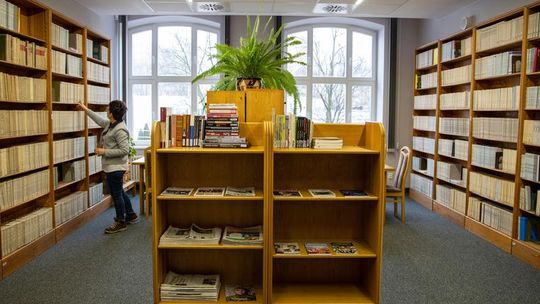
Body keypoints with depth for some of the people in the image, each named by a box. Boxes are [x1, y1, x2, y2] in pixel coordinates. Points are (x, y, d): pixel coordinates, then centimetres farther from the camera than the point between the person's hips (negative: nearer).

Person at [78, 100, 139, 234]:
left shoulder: (120, 130, -23)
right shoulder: (110, 124, 6)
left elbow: (124, 150, -25)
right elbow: (100, 120, 26)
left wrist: (104, 152, -22)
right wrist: (86, 109, 33)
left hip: (115, 168, -10)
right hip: (112, 167, 10)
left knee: (116, 194, 1)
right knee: (120, 192, 20)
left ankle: (121, 223, 14)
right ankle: (131, 215, 35)